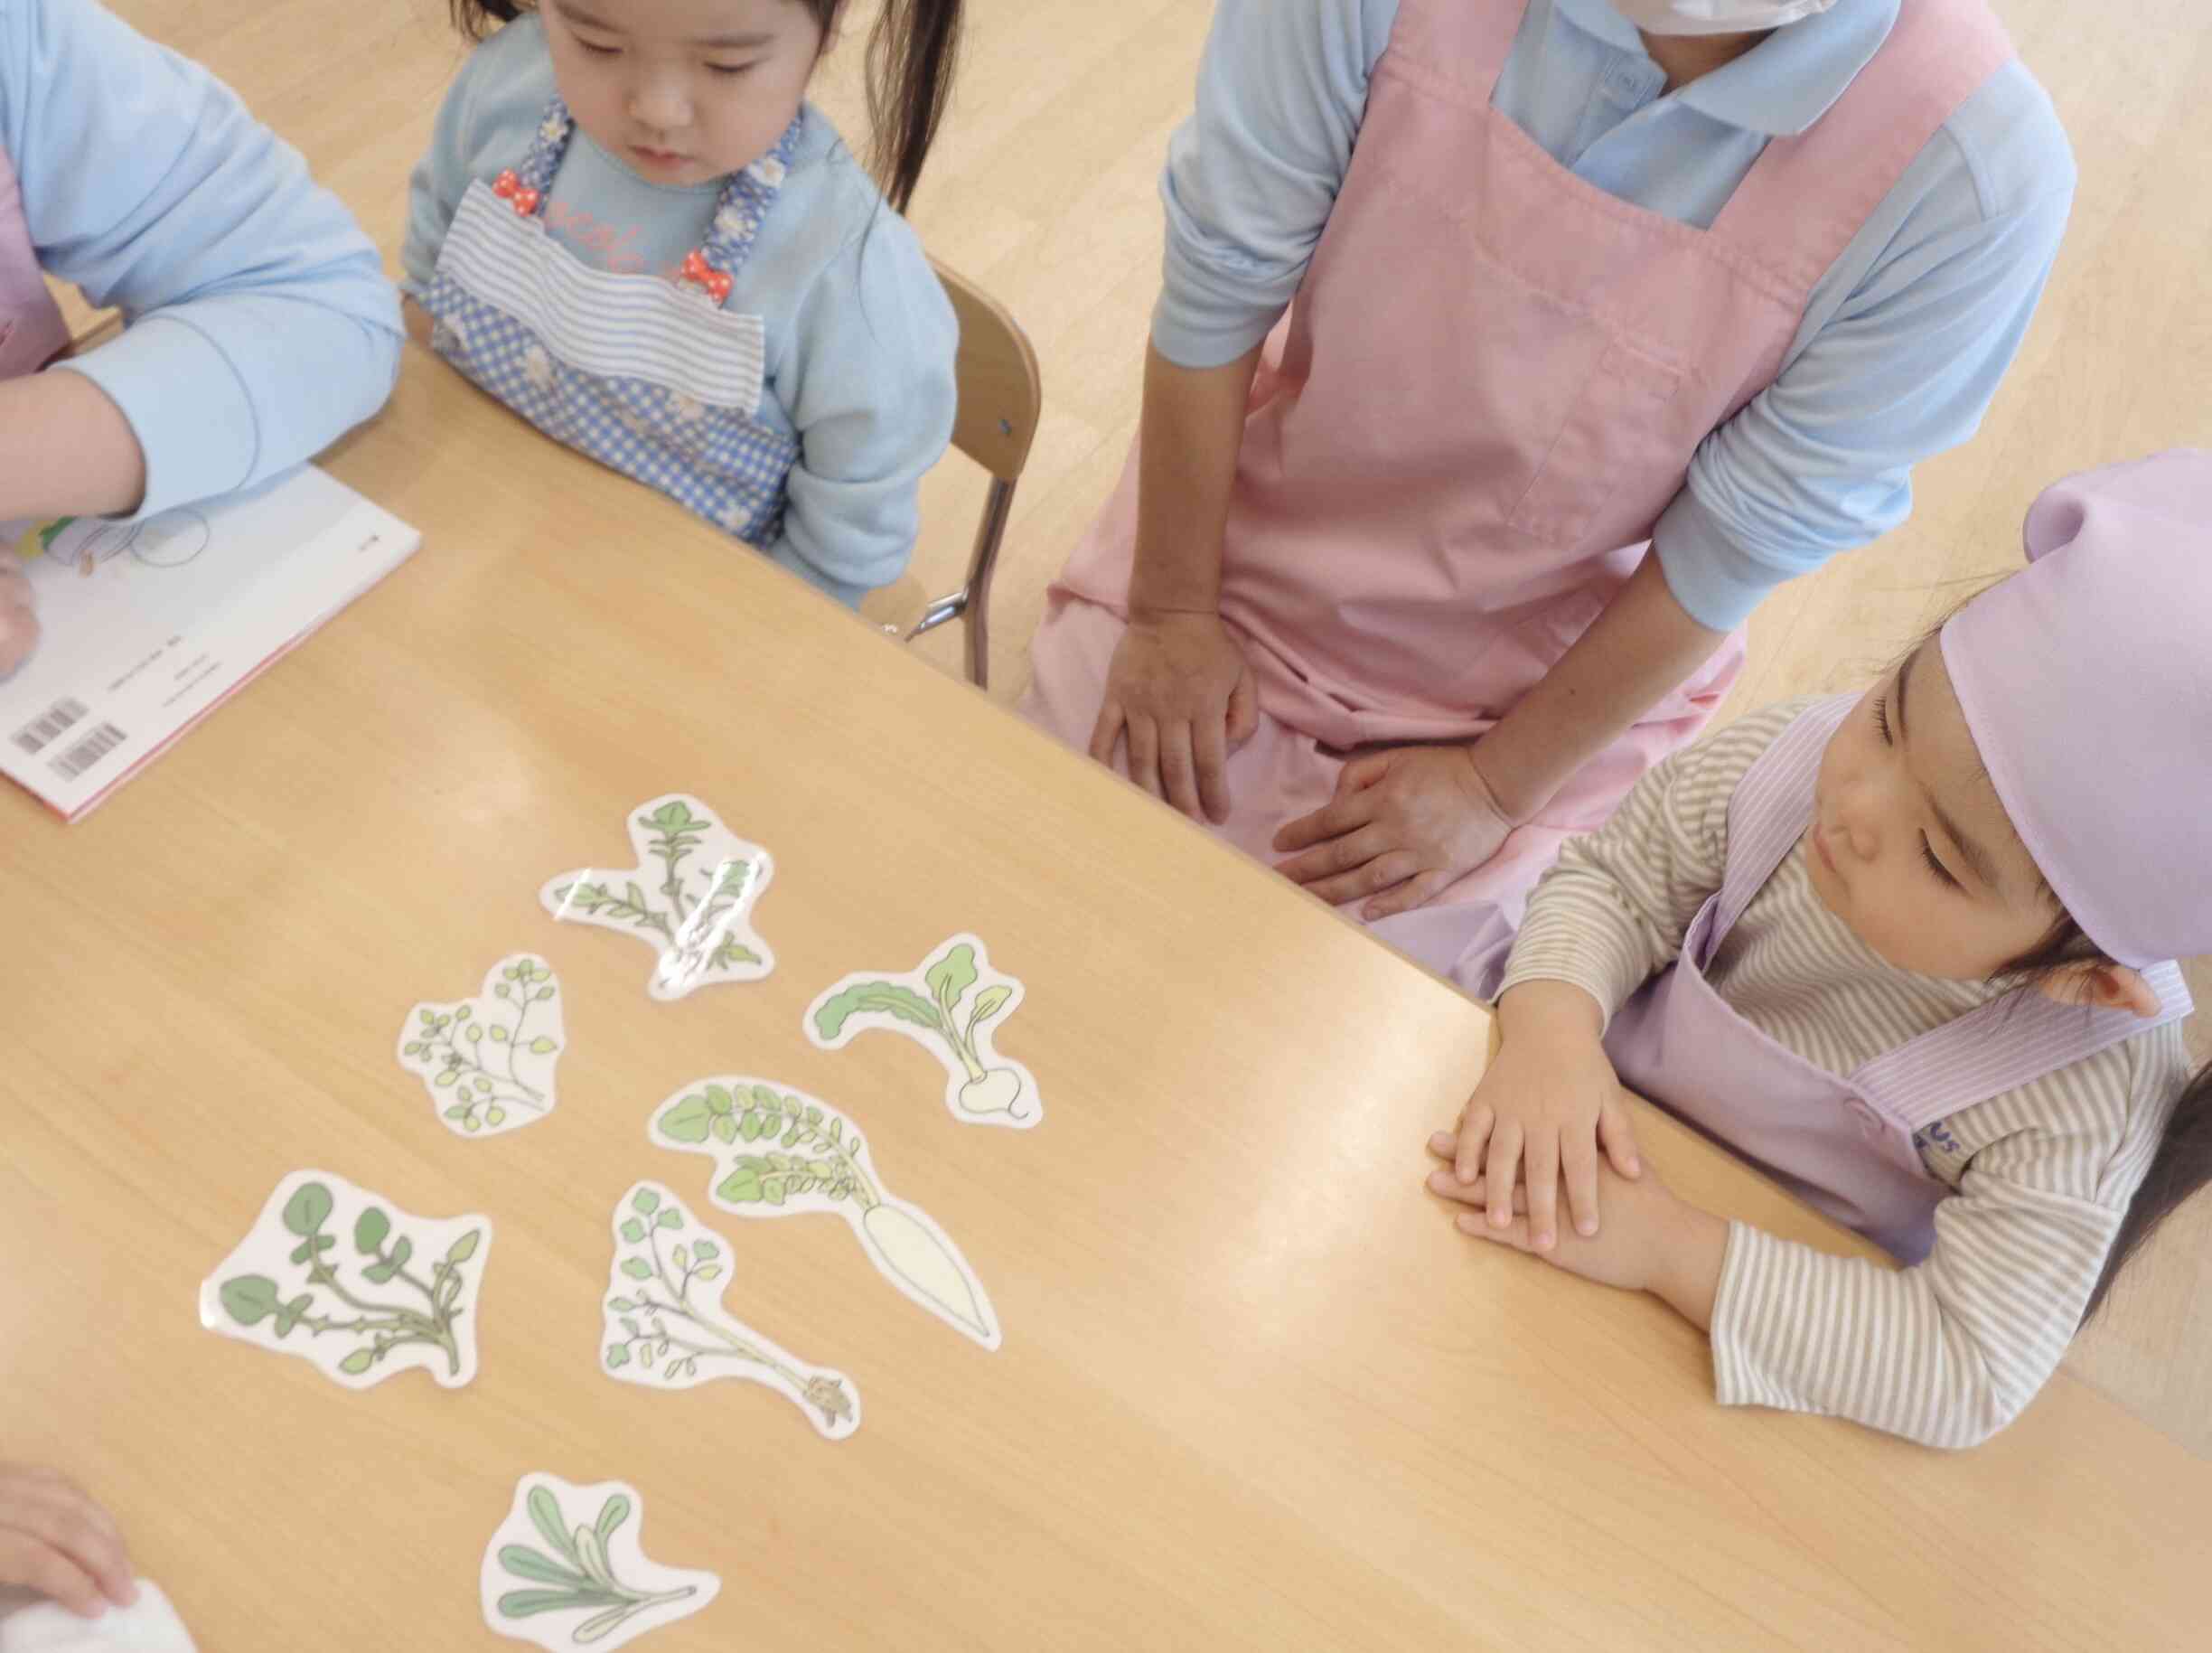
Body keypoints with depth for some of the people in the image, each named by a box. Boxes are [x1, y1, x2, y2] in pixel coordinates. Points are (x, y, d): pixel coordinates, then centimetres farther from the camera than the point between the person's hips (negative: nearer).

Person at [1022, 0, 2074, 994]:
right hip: (1250, 550, 2)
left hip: (1551, 683, -1)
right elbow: (1218, 278, -15)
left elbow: (1743, 545, -16)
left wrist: (1499, 789, -9)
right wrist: (1169, 609, -8)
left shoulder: (1981, 168, -25)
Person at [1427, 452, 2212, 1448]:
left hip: (1775, 1321, -2)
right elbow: (1610, 882, -11)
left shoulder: (2089, 1105, -30)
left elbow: (1971, 1376, -28)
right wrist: (1554, 1028, -31)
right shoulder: (1781, 765, -24)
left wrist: (1675, 1252, -37)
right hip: (1587, 1140, 3)